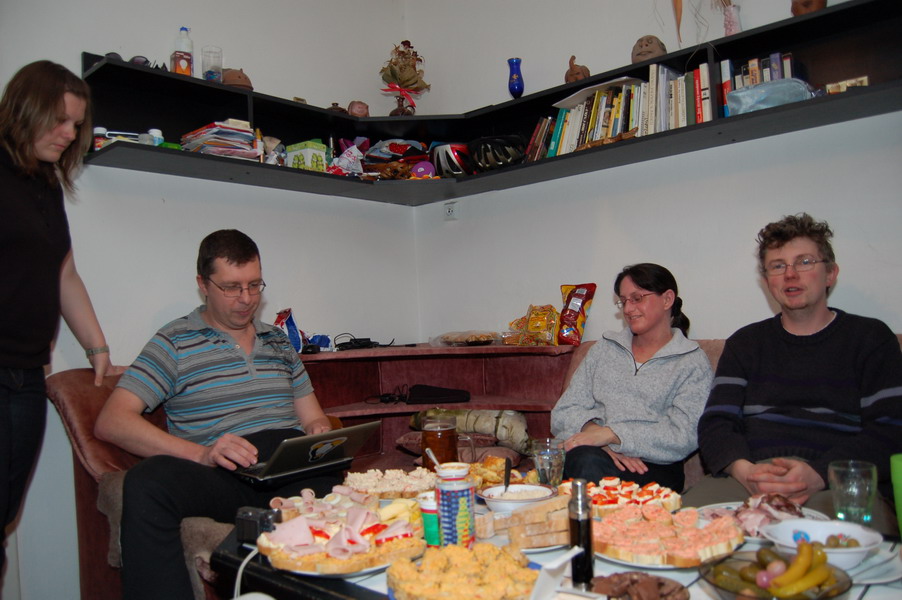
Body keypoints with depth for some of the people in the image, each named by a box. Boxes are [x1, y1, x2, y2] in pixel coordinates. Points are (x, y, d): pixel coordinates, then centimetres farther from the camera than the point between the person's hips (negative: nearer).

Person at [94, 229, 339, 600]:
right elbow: (111, 423, -2)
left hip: (294, 471, 3)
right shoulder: (174, 343, 10)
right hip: (220, 474, -2)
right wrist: (201, 453, -16)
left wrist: (321, 435, 0)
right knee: (147, 482, -35)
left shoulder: (280, 342, 24)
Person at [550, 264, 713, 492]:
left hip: (652, 467, -3)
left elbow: (683, 435, -7)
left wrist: (611, 434, -16)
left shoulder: (693, 363, 9)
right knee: (587, 460, -34)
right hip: (594, 454, 3)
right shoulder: (604, 348, 20)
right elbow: (564, 411, 10)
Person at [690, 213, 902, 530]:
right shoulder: (745, 342, 20)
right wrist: (744, 470, -14)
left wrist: (819, 474, -17)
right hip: (748, 482, 2)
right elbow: (715, 423, 9)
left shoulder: (870, 337, 14)